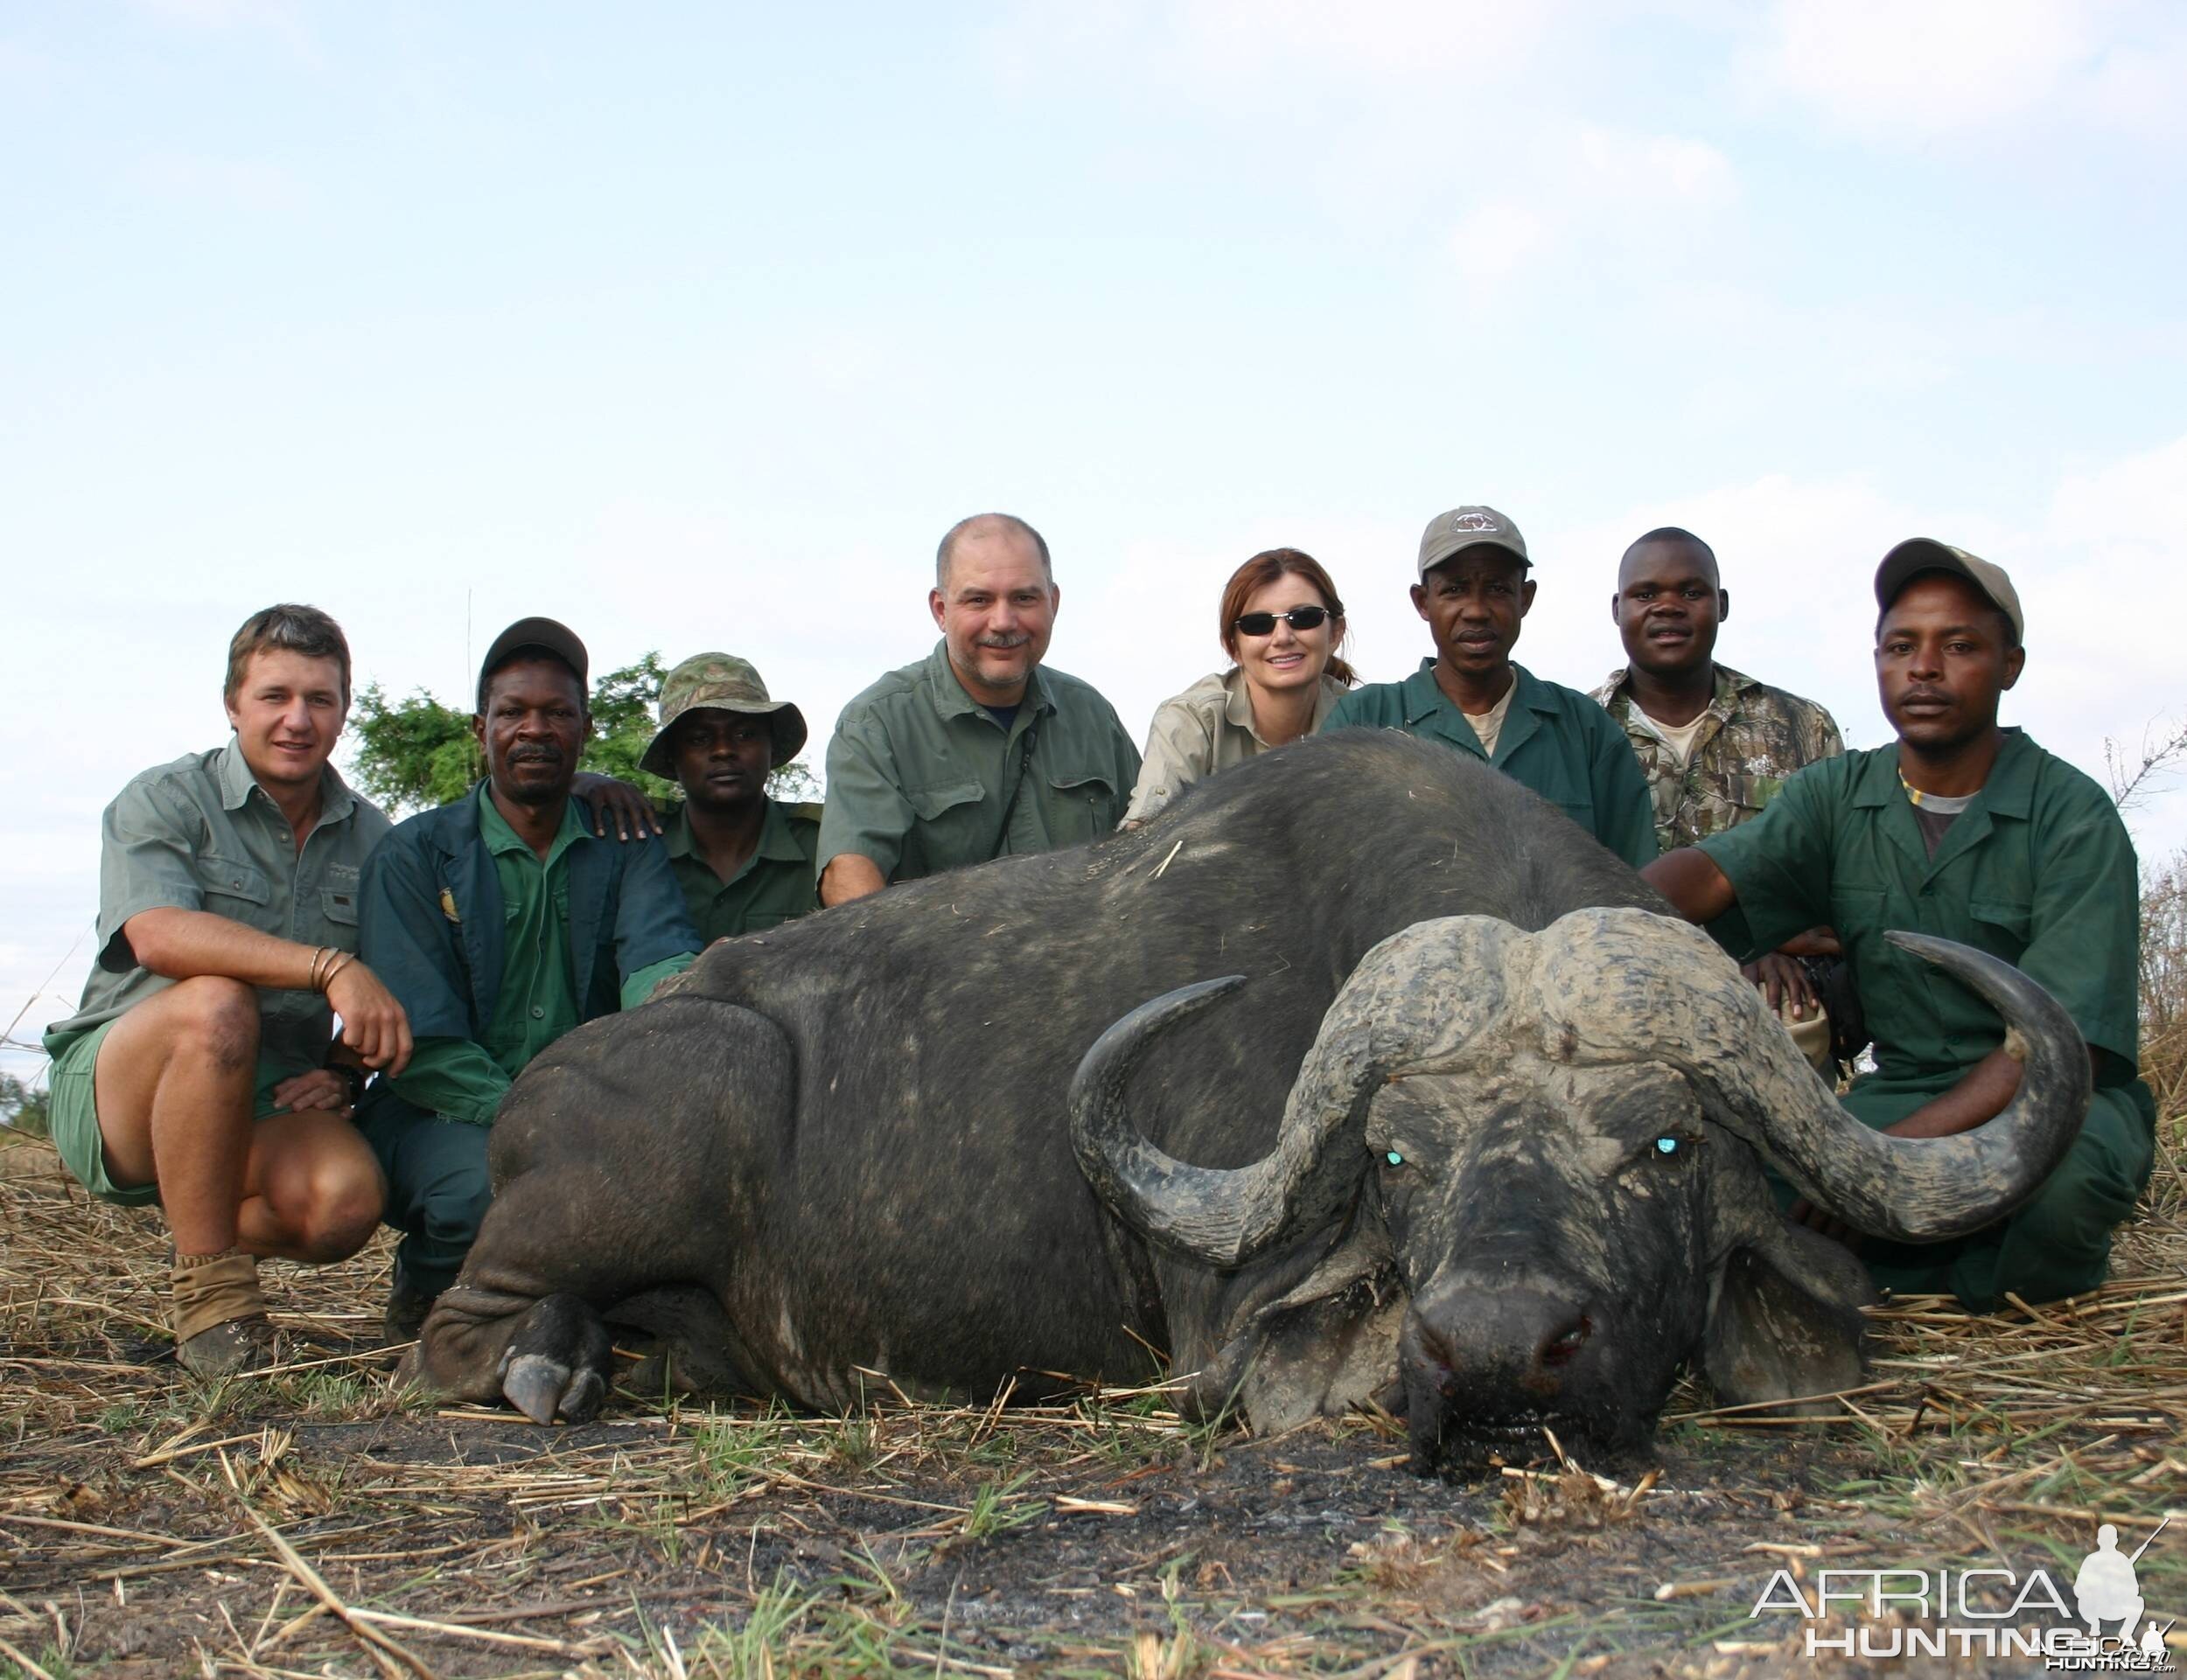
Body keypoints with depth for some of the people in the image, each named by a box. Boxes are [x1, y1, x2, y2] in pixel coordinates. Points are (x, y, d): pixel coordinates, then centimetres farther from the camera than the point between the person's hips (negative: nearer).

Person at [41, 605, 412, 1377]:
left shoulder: (371, 840, 10)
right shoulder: (163, 802, -4)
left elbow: (388, 1004, 16)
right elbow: (158, 935, -25)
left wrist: (344, 1071, -7)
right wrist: (329, 967, -37)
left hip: (270, 1107, 3)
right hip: (119, 1091, -3)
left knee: (347, 1197, -31)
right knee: (216, 1004, -36)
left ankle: (223, 1242, 6)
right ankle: (208, 1290, -22)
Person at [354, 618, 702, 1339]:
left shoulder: (625, 846, 7)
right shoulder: (415, 856, -2)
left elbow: (659, 956, -14)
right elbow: (420, 1047, -11)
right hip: (440, 1114, -2)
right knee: (489, 1182, -36)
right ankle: (421, 1288, 1)